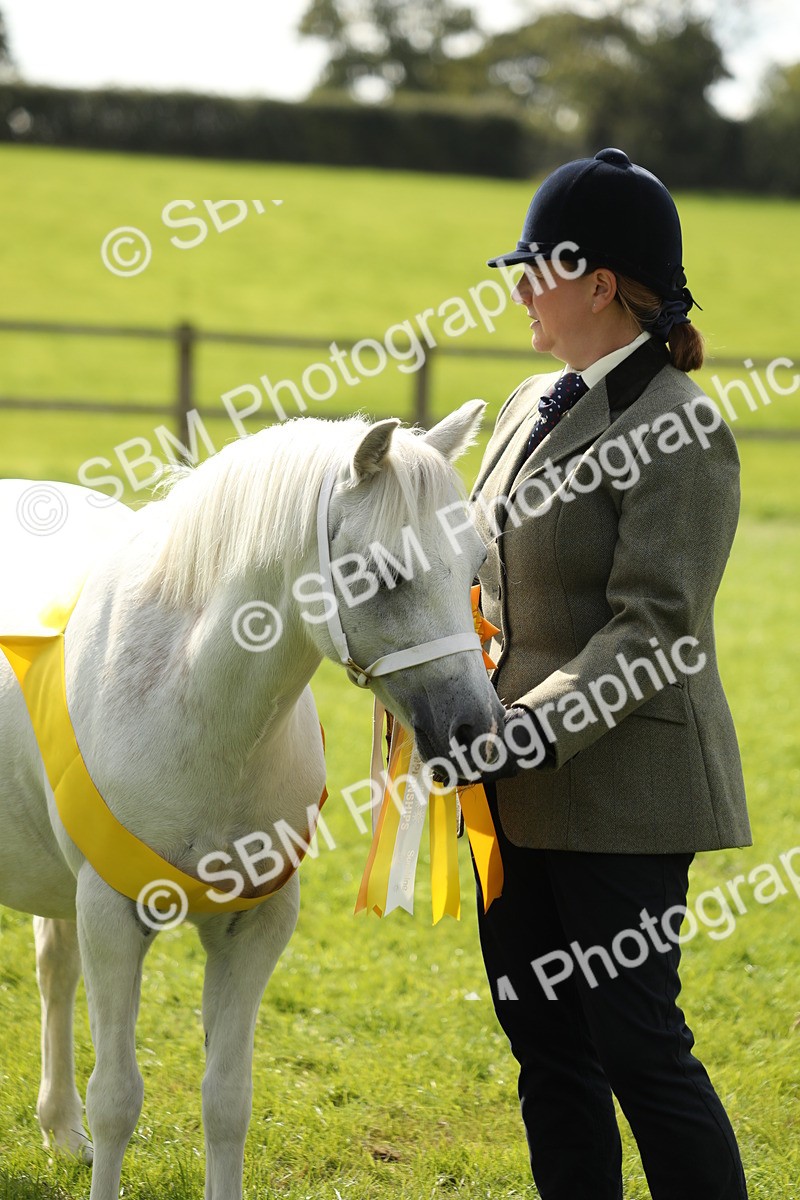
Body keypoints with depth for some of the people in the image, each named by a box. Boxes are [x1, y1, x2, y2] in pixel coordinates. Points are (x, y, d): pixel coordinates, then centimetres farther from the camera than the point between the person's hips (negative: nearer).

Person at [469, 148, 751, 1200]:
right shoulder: (535, 405, 13)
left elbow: (652, 630, -20)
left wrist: (532, 729, -26)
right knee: (544, 1045, 13)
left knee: (638, 1045, -4)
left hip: (622, 790, -9)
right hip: (521, 794, 9)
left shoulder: (678, 429, -14)